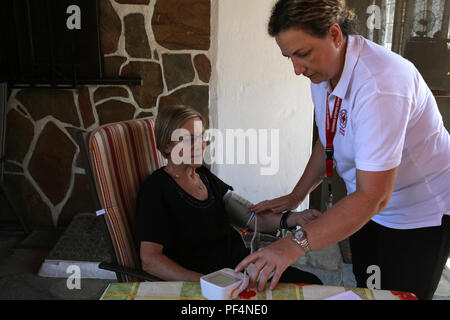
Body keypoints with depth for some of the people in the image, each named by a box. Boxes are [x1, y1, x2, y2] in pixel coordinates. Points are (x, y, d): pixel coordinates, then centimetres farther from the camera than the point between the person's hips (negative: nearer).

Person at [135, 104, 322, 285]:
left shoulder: (205, 176, 13)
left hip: (242, 265, 7)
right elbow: (149, 260, -17)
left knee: (312, 282, -7)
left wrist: (292, 219, -6)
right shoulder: (156, 189, -10)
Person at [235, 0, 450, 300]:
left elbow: (372, 197, -34)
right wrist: (295, 197, 3)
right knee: (365, 290, 15)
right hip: (366, 206, 7)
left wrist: (296, 244, -38)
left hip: (422, 212, -7)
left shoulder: (379, 84, -33)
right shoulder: (324, 68, -5)